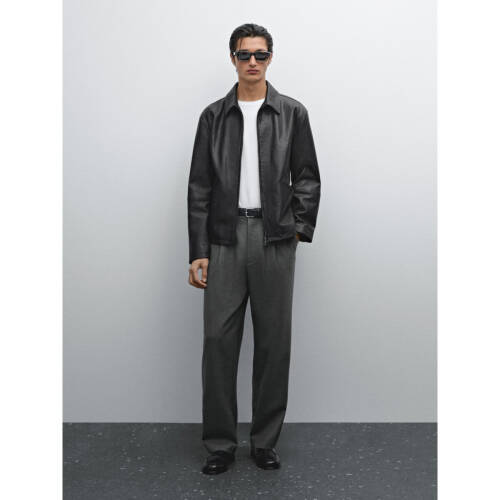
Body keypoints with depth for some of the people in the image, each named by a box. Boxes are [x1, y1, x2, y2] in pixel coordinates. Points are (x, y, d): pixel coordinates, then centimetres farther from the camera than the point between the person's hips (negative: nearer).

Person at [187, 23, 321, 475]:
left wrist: (300, 229, -3)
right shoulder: (214, 116, 7)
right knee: (218, 341, 1)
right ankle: (220, 443, 15)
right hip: (225, 239, 1)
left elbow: (308, 179, 8)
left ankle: (265, 441, 20)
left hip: (275, 239, 0)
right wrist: (198, 251, -1)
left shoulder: (293, 113, 6)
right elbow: (199, 187, 4)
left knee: (274, 343, 5)